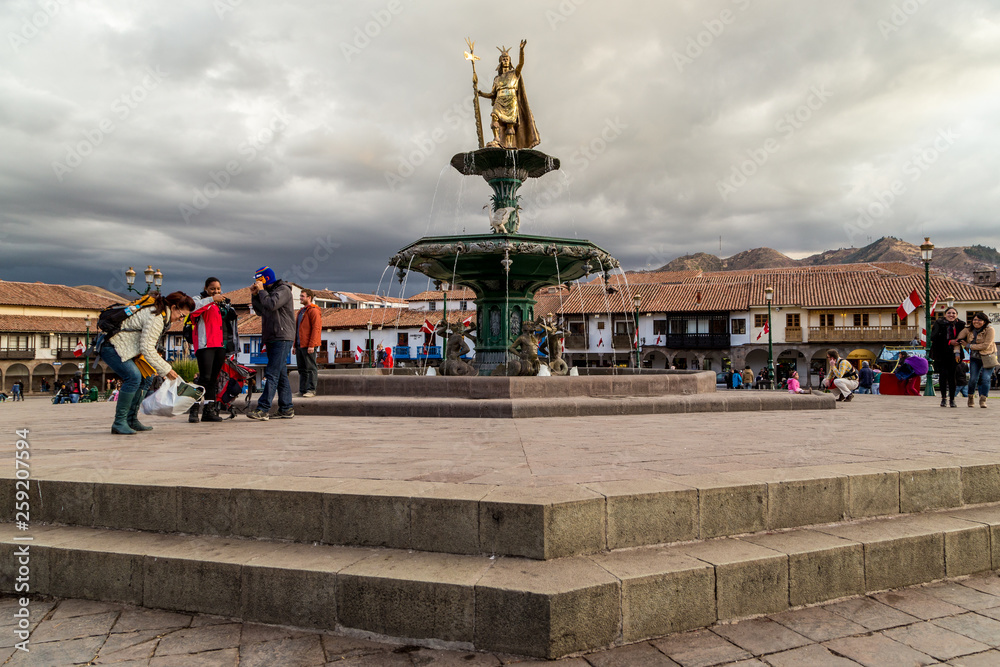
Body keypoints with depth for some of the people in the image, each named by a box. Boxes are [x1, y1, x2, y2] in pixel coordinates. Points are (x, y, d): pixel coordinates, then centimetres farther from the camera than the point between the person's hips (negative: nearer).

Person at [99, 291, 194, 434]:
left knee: (146, 378, 7)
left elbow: (148, 346, 16)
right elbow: (147, 348, -25)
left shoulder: (161, 314, 10)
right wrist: (165, 370, -20)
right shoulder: (156, 317, -23)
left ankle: (131, 420, 11)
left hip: (125, 349, 11)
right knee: (134, 377, -25)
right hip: (112, 348, -11)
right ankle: (119, 423, -18)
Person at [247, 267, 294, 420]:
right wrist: (255, 295, 10)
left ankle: (263, 409, -18)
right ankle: (286, 409, 12)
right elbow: (260, 311, 22)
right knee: (281, 375, 9)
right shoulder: (268, 292, 22)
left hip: (282, 338, -9)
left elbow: (272, 304, -21)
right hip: (272, 338, 9)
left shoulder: (283, 290, -6)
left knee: (272, 374, -14)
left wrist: (261, 291, -8)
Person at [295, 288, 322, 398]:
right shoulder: (301, 311, 21)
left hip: (308, 346, -9)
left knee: (310, 368, -5)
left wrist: (311, 345, -20)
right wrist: (295, 345, 19)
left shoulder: (314, 311, -8)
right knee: (302, 368, 10)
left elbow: (316, 329, -14)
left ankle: (311, 390, -2)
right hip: (300, 345, 9)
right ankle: (302, 390, 14)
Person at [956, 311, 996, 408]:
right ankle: (971, 398, 15)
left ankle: (983, 400, -6)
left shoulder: (990, 330, -12)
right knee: (973, 378, -6)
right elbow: (958, 340, -3)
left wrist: (969, 345, -17)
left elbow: (985, 345, -18)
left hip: (988, 357, -3)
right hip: (975, 357, 3)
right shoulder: (968, 330, 0)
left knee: (985, 378, -14)